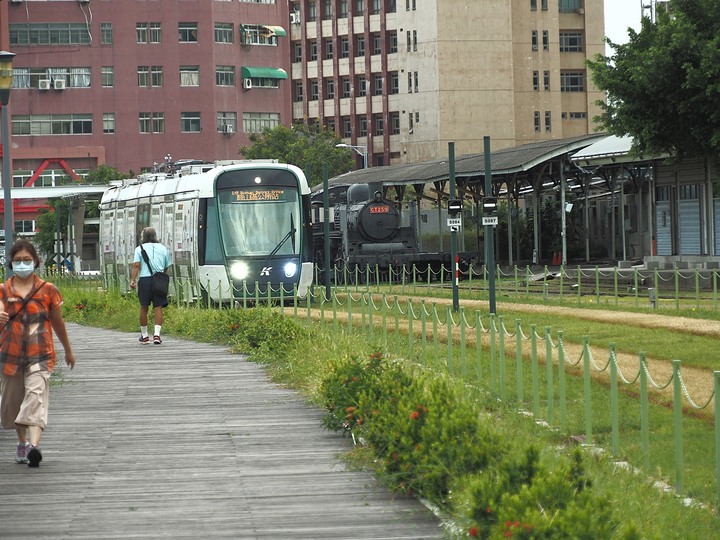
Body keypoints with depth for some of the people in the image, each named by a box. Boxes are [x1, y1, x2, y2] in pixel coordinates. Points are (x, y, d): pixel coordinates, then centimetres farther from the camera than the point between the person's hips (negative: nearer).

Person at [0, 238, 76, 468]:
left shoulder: (47, 290, 3)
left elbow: (58, 323, 14)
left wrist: (68, 351, 24)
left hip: (40, 355, -2)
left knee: (35, 396, -21)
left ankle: (34, 445, -36)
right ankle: (22, 442, 35)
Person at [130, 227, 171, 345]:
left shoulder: (140, 248, 5)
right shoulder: (162, 248, 12)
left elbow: (136, 265, -7)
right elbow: (166, 267, 15)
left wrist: (133, 280, -10)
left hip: (145, 279, -1)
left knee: (144, 308, 10)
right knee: (158, 307, 0)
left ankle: (144, 335, 17)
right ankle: (157, 334, -14)